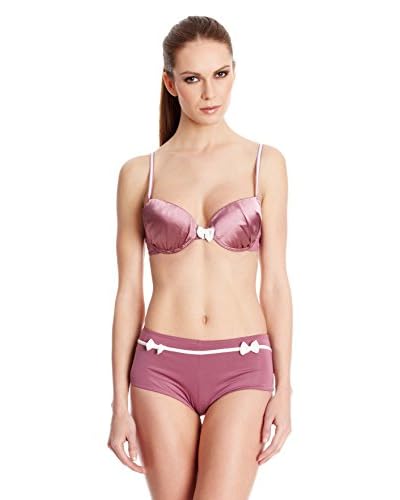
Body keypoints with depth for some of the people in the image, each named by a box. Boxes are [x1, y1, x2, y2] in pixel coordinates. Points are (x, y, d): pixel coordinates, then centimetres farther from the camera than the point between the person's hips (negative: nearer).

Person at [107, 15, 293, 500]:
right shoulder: (139, 173, 3)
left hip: (242, 367, -1)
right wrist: (120, 403, 2)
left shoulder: (265, 163, 3)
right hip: (162, 368, 1)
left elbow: (275, 282, 3)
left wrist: (284, 388, -1)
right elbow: (129, 292, 3)